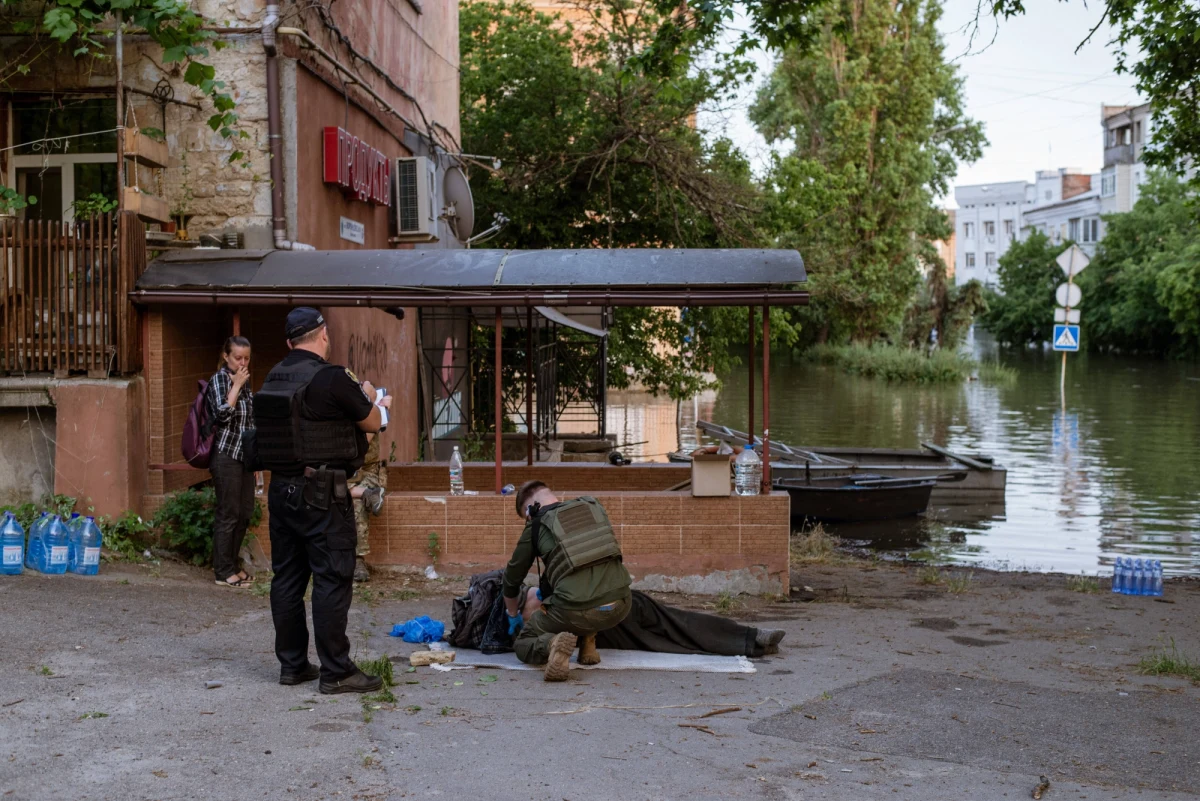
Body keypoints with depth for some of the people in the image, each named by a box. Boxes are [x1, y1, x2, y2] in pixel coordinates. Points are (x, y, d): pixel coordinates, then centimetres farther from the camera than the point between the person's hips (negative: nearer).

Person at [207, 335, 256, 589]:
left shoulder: (244, 382, 16)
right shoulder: (219, 379, -7)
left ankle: (232, 565, 20)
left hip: (245, 456, 8)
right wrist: (236, 385, -16)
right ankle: (224, 572, 3)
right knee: (228, 514, -4)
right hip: (226, 456, -8)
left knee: (244, 513, 9)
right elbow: (223, 414, -22)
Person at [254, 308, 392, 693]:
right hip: (322, 494, -8)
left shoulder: (273, 379, 8)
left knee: (287, 578, 12)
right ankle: (336, 671, 2)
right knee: (332, 580, -2)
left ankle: (292, 664, 21)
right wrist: (368, 397, 19)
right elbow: (372, 423, -4)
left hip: (281, 489, 8)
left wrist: (362, 401, 26)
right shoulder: (332, 379, -15)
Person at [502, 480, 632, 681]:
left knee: (523, 646, 22)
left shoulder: (536, 527, 7)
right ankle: (588, 645, 22)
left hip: (577, 612, -4)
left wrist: (513, 615, 39)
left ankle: (553, 643, -10)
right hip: (620, 607, 4)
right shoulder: (594, 506, 17)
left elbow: (512, 578, 18)